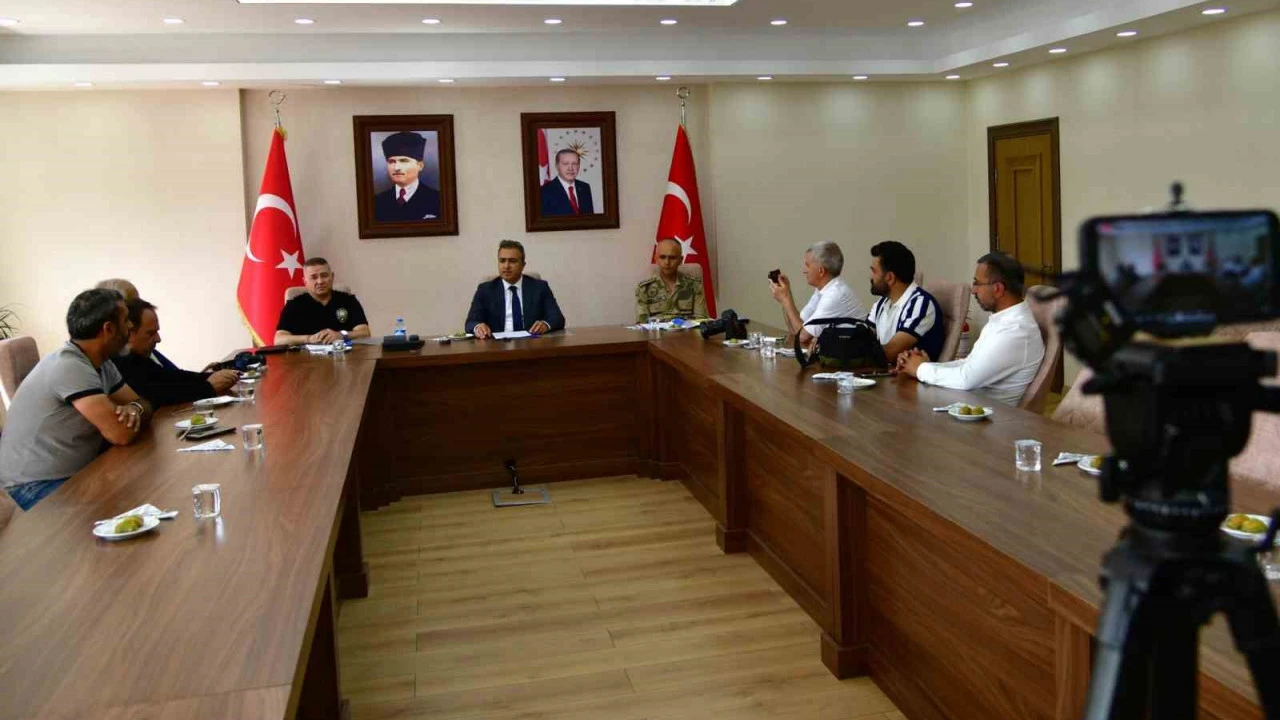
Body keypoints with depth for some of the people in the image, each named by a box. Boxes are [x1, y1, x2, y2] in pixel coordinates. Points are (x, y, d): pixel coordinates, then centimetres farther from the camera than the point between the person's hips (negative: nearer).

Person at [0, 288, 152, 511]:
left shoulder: (101, 364, 4)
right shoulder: (70, 366, -23)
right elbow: (122, 434, -27)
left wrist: (135, 409, -15)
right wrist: (125, 416, -4)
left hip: (77, 473, 9)